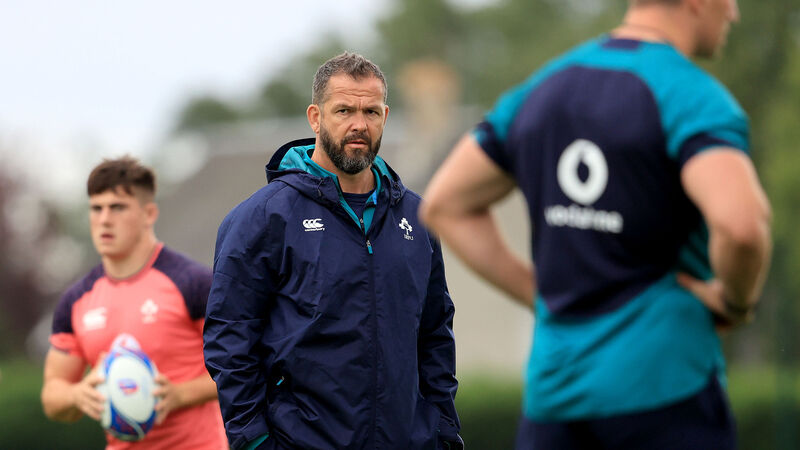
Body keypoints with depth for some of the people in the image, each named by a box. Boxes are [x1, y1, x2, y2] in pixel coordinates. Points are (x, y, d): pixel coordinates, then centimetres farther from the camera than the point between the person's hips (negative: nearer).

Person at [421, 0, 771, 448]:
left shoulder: (544, 87, 11)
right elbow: (741, 225, -31)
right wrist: (737, 298, -8)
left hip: (557, 382, 6)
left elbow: (445, 206, 19)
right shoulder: (696, 98, -12)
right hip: (662, 381, -6)